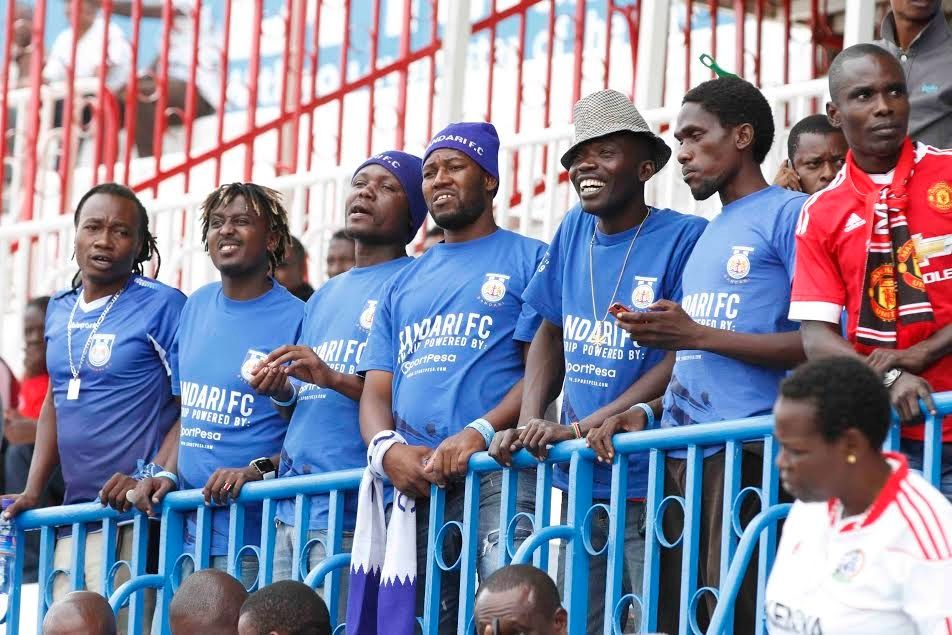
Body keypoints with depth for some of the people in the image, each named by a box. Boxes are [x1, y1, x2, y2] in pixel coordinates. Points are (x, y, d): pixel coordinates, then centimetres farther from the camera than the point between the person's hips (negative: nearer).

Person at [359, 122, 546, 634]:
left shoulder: (528, 260, 9)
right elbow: (375, 392, 18)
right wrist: (387, 449, -6)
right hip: (413, 481, 6)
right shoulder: (403, 285, 26)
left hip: (498, 471, -6)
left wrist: (480, 432, -19)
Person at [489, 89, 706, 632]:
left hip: (650, 483, -6)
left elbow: (682, 359, -16)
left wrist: (581, 429, -18)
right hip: (580, 484, 6)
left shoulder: (685, 238, -11)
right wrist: (530, 424, 1)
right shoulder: (574, 232, 9)